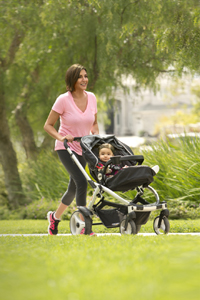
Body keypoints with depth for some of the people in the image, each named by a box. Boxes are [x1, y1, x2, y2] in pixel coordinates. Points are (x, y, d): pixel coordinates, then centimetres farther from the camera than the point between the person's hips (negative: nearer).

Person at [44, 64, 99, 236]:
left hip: (83, 148, 6)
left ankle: (55, 216, 36)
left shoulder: (91, 98, 1)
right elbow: (48, 125, -7)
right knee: (81, 181, -23)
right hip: (66, 148, -6)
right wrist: (61, 137, -22)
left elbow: (94, 124, 15)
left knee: (74, 188, 12)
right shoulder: (64, 100, -14)